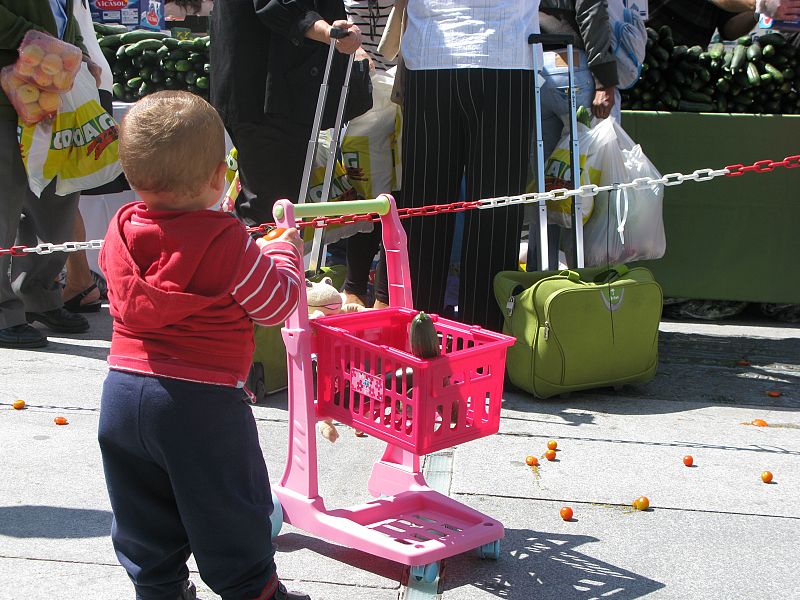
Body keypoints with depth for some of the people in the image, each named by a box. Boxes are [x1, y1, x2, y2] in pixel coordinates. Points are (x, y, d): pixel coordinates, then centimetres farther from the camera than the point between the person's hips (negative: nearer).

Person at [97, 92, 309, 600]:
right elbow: (275, 304, -8)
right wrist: (285, 251, 10)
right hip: (201, 402, -5)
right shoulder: (225, 242, -18)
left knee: (143, 515, 19)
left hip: (123, 388, 5)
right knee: (227, 511, 12)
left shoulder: (120, 231, 0)